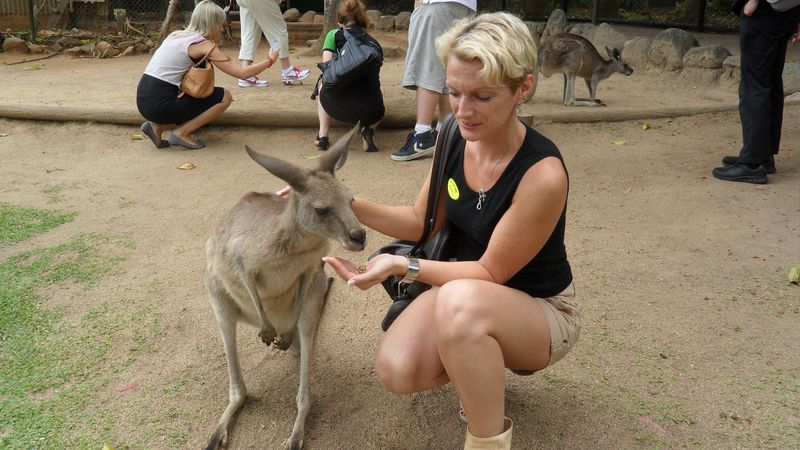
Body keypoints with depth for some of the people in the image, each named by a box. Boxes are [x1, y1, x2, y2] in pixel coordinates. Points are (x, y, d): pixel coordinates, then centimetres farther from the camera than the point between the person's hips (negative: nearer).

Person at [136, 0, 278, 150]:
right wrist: (269, 61, 4)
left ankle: (158, 126, 12)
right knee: (225, 97, -1)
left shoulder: (177, 35, 17)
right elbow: (243, 73, -9)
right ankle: (181, 133, -3)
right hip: (160, 103, -8)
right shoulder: (204, 44, -7)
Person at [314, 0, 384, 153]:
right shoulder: (374, 43, 20)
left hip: (338, 106, -2)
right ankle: (368, 129, 8)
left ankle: (322, 135, 20)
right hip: (370, 111, 2)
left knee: (323, 86, 34)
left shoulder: (334, 35, 12)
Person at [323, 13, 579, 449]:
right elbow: (421, 222, 3)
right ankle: (479, 367, 13)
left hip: (541, 311, -5)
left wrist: (403, 266, -30)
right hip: (466, 288, 6)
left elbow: (491, 273, -21)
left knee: (461, 300, -39)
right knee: (397, 370, -21)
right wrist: (349, 205, -12)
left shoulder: (542, 174, -30)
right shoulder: (456, 139, -10)